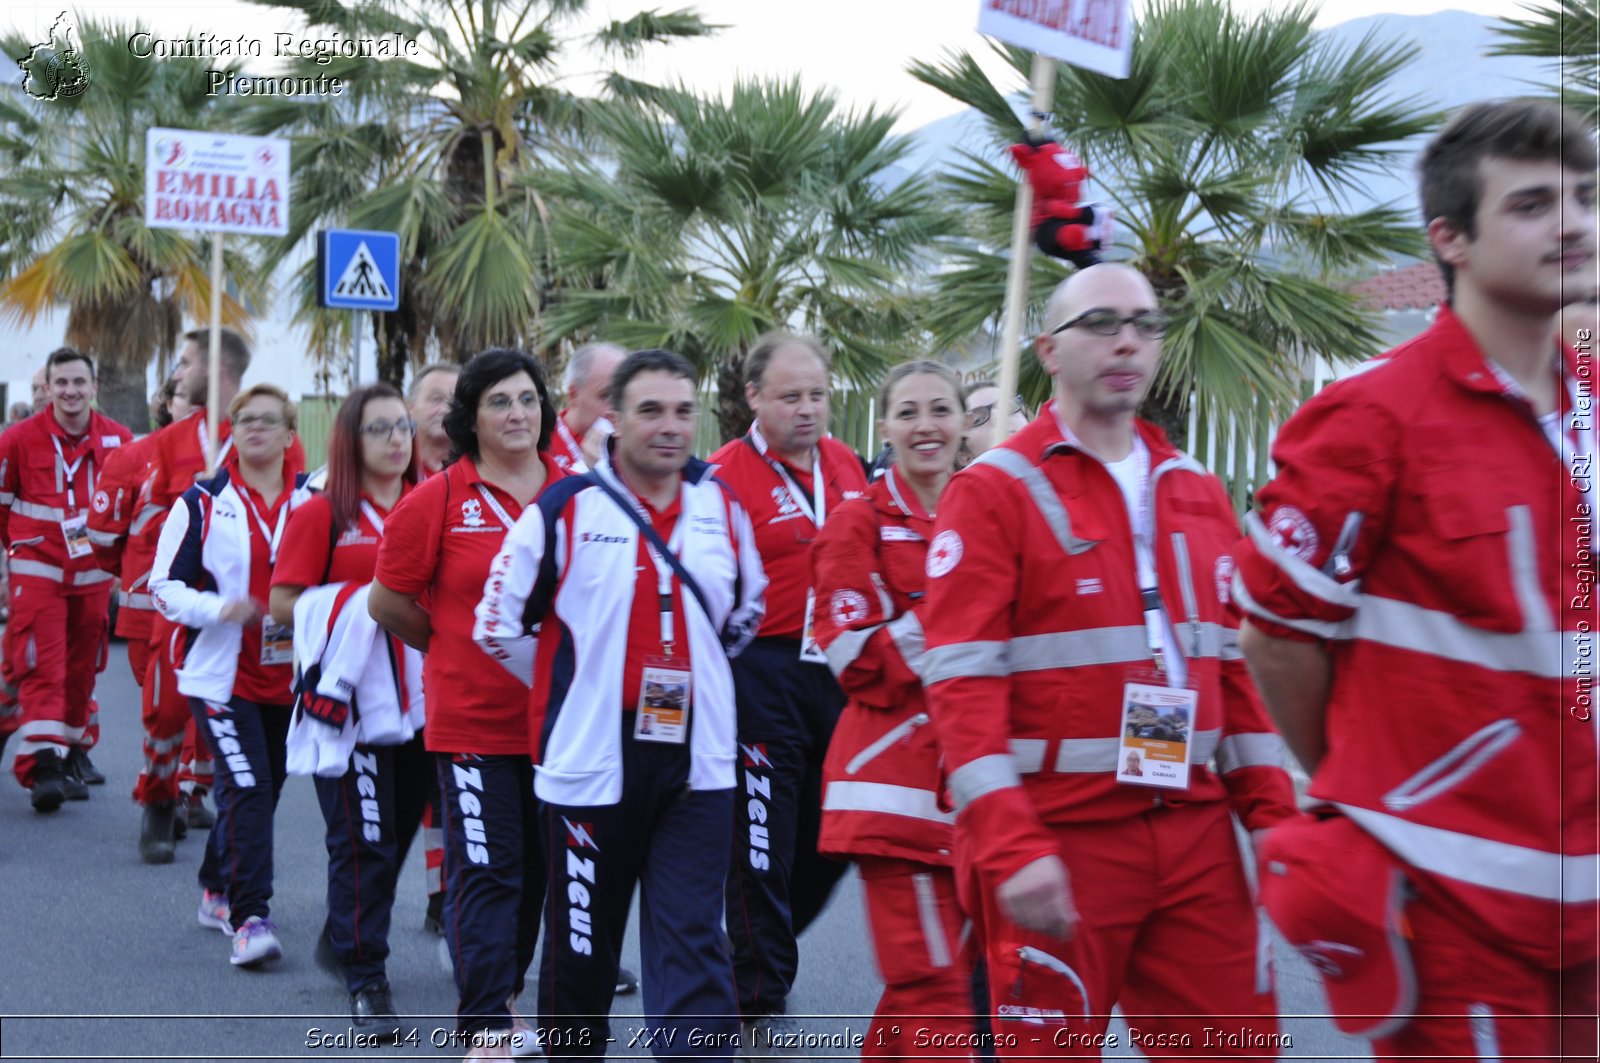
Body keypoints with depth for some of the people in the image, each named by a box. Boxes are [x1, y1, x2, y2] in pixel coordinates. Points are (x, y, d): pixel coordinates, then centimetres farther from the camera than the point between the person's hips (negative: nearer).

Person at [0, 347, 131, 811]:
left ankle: (76, 751, 28)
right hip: (38, 571, -3)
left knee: (82, 667, 12)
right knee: (42, 668, -11)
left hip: (94, 574, 3)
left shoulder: (119, 440, 0)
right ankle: (42, 767, -15)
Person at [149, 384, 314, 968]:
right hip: (222, 673, -3)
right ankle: (250, 918, -13)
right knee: (249, 790, -15)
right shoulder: (202, 502, -1)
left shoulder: (315, 499, 5)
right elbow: (164, 585, -2)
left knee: (261, 791, 15)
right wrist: (219, 609, -19)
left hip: (290, 674, 4)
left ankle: (219, 886, 37)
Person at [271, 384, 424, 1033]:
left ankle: (346, 937, 32)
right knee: (363, 843, -3)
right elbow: (283, 603, -5)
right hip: (352, 697, -5)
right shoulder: (321, 515, -2)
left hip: (419, 694, 5)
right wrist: (361, 604, -15)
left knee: (398, 830, 13)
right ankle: (364, 979, 5)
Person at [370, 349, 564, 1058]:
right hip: (471, 719, -4)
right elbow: (387, 600, 2)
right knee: (485, 872, -2)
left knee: (537, 867, 15)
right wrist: (457, 648, 9)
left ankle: (502, 997, 33)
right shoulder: (439, 500, -6)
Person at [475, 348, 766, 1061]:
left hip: (696, 763, 2)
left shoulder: (722, 507, 4)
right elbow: (497, 626, 2)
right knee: (582, 941, 11)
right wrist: (571, 686, 6)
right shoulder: (564, 510, -6)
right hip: (591, 759, -2)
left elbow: (748, 612, 21)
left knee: (693, 947, -4)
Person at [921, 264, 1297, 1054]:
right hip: (1058, 842, -5)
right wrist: (1011, 847, -20)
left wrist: (1274, 815, 7)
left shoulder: (1198, 494, 15)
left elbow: (1239, 667, 16)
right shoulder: (993, 492, -4)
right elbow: (963, 685, -11)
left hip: (1196, 835, 5)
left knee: (1236, 1041, 7)